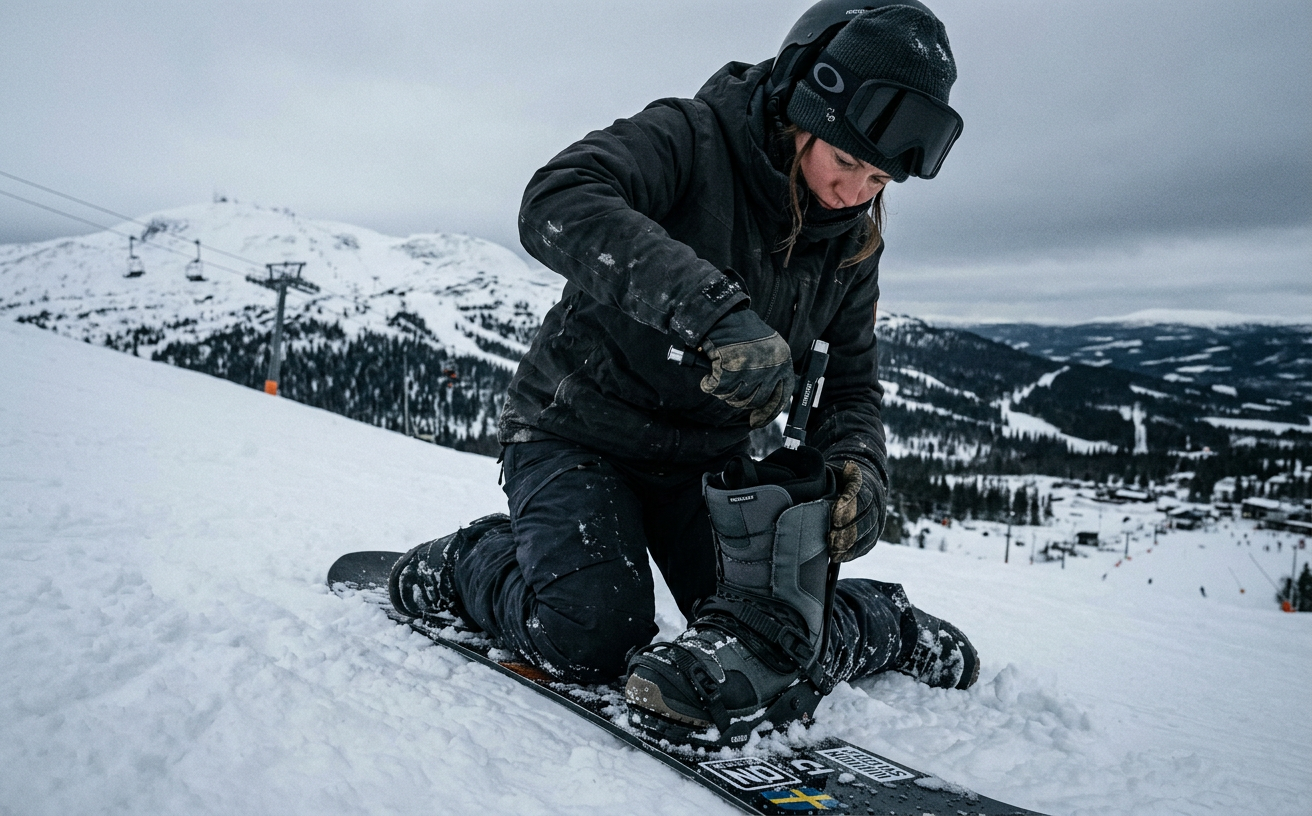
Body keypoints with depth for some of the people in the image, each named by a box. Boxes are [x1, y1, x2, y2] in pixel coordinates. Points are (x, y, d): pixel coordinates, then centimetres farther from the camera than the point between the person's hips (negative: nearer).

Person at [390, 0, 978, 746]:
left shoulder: (853, 243, -1)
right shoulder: (689, 140, -20)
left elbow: (853, 381, 5)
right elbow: (556, 204, -38)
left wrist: (857, 464, -19)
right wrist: (716, 312, -49)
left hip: (707, 456, 5)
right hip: (582, 427, -4)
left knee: (774, 634, -10)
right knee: (595, 640, -22)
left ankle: (880, 626, 22)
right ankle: (464, 565, 6)